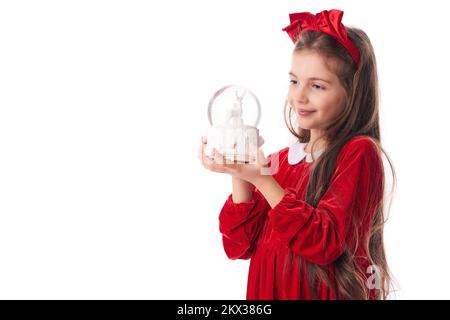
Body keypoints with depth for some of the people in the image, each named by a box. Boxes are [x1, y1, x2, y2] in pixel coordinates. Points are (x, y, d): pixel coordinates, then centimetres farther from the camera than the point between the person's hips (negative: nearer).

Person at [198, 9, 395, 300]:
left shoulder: (358, 153, -12)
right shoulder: (280, 160, 1)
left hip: (326, 291, -4)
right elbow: (240, 246, -3)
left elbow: (326, 243, -23)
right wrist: (239, 175, -16)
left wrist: (261, 179, -29)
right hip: (268, 291, 5)